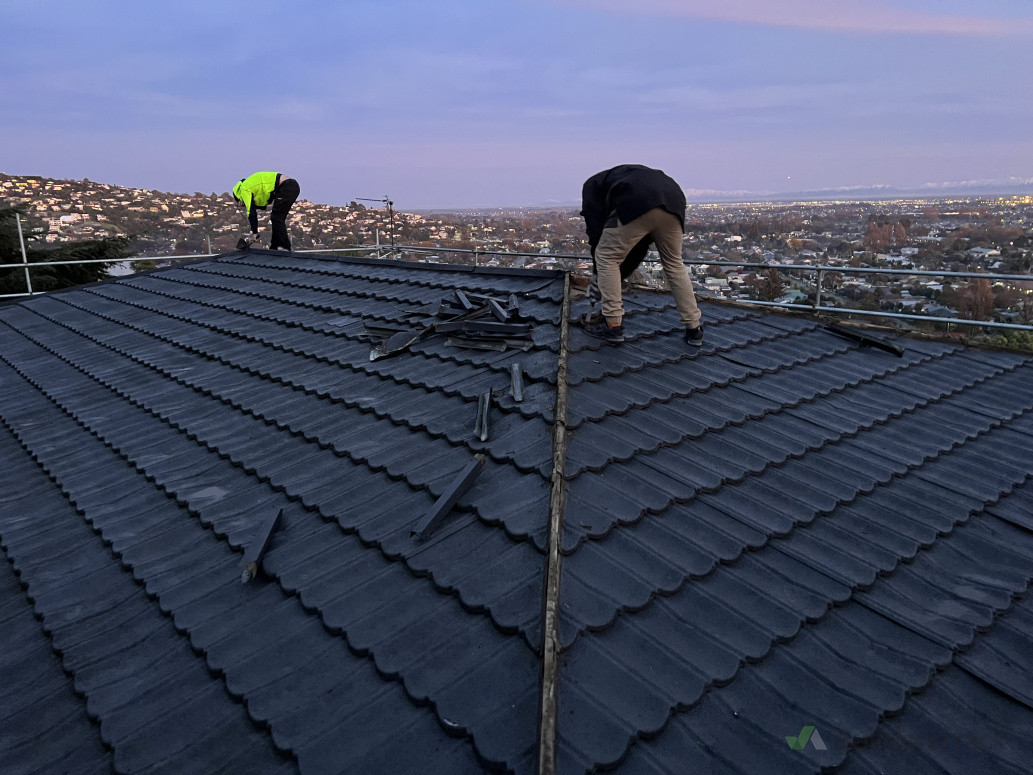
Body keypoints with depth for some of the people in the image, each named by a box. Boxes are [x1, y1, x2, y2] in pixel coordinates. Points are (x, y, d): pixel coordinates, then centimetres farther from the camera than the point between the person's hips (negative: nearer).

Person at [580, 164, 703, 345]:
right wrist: (616, 278, 42)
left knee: (606, 257, 13)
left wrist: (598, 276, 25)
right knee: (674, 264, 24)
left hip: (635, 205, -6)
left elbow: (596, 229, 17)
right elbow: (639, 248, 39)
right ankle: (694, 328, 26)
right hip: (673, 199, 6)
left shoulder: (592, 184, 31)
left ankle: (613, 325, 12)